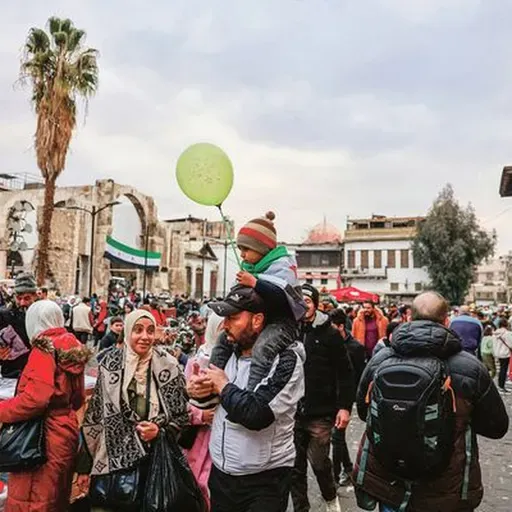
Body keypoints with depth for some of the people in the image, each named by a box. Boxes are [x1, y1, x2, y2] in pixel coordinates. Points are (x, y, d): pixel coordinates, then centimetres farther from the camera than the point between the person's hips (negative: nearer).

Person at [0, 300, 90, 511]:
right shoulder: (73, 348, 7)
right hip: (66, 431, 8)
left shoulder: (44, 348, -15)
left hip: (45, 436, -8)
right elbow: (78, 398, 14)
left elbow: (35, 398, -24)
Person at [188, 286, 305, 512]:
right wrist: (196, 389, -7)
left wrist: (223, 386, -16)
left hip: (264, 481, -6)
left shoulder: (285, 360, -18)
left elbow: (256, 415, -30)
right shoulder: (228, 353, 2)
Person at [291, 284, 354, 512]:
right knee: (296, 466, 10)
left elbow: (345, 373, -3)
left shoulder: (329, 334, -4)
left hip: (320, 413, -2)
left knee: (319, 461, 8)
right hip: (292, 411, 2)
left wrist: (345, 406, -9)